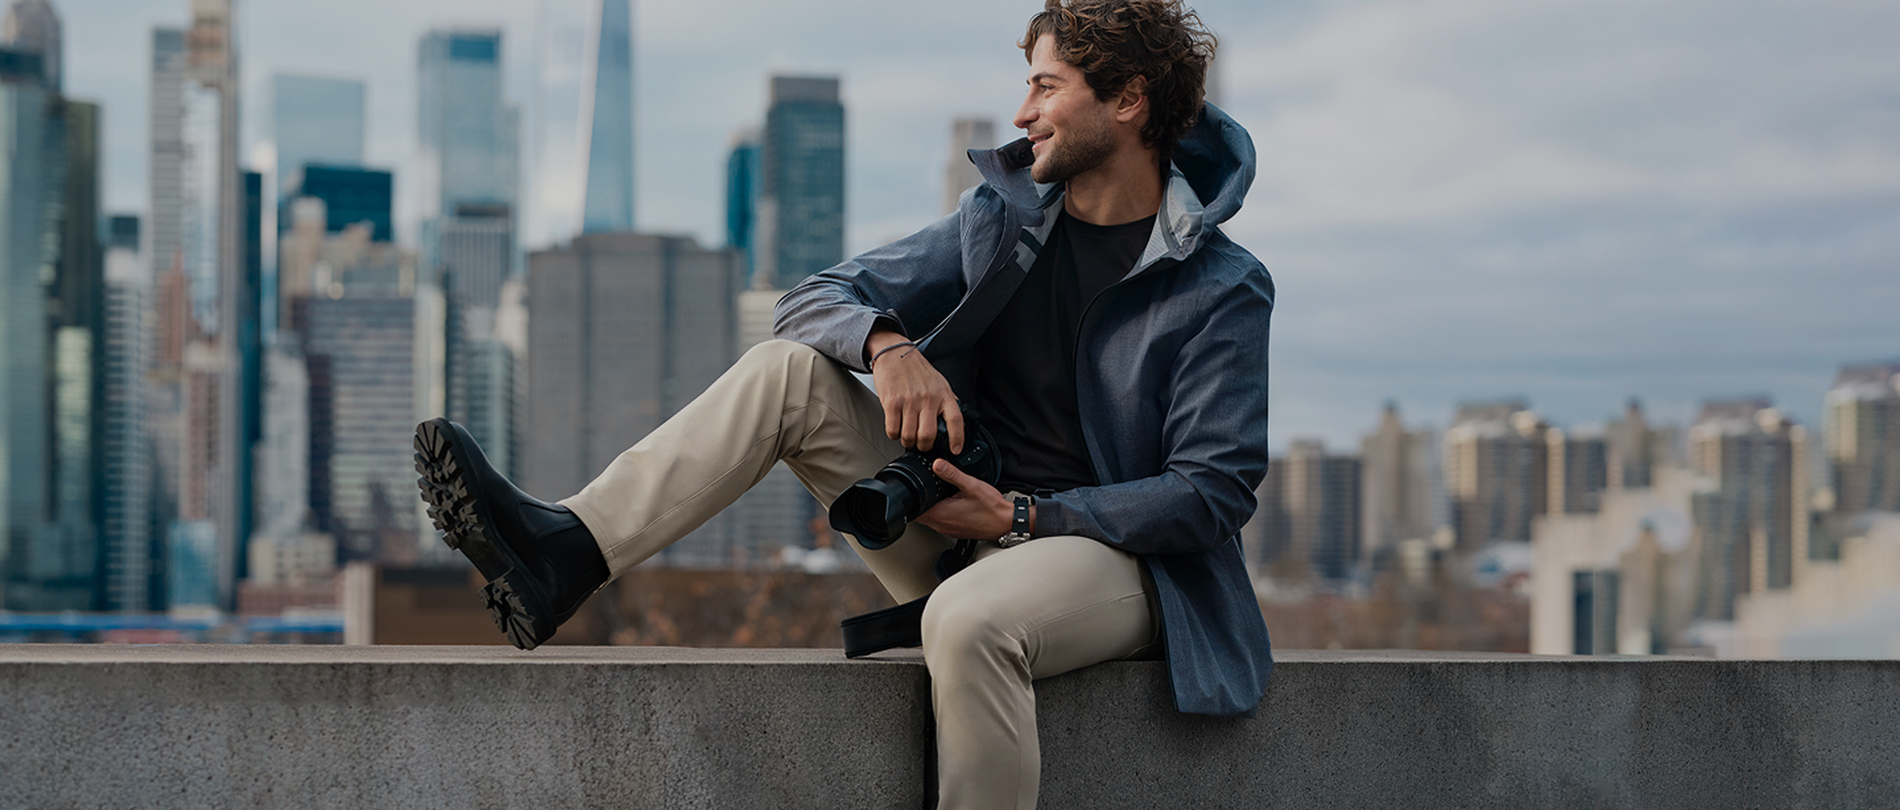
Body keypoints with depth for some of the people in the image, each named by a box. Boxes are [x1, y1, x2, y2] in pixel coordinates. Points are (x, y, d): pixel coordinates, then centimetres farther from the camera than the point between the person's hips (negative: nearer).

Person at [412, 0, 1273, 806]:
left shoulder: (1222, 290, -9)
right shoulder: (1000, 217, 8)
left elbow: (1214, 490, -14)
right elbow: (813, 299, 7)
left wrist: (1021, 518, -20)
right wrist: (885, 344, -18)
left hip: (1119, 560, -6)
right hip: (959, 531, 6)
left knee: (968, 618, -41)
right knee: (787, 368, -10)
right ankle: (564, 552, -26)